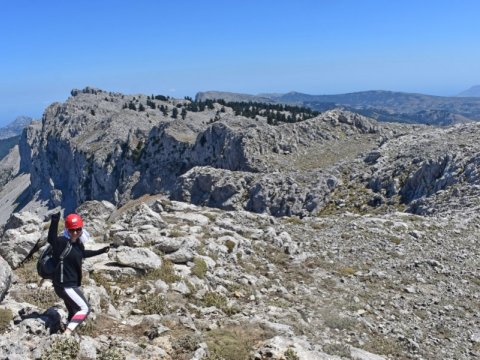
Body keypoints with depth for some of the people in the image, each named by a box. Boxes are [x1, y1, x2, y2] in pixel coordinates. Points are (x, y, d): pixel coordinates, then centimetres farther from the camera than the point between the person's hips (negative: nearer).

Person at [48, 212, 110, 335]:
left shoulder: (78, 242, 5)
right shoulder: (62, 242, -20)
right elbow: (51, 240, -44)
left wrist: (100, 251, 32)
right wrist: (54, 222, -58)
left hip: (73, 284, 9)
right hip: (64, 285, -9)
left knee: (74, 312, 19)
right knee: (84, 308, -10)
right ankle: (67, 333, -12)